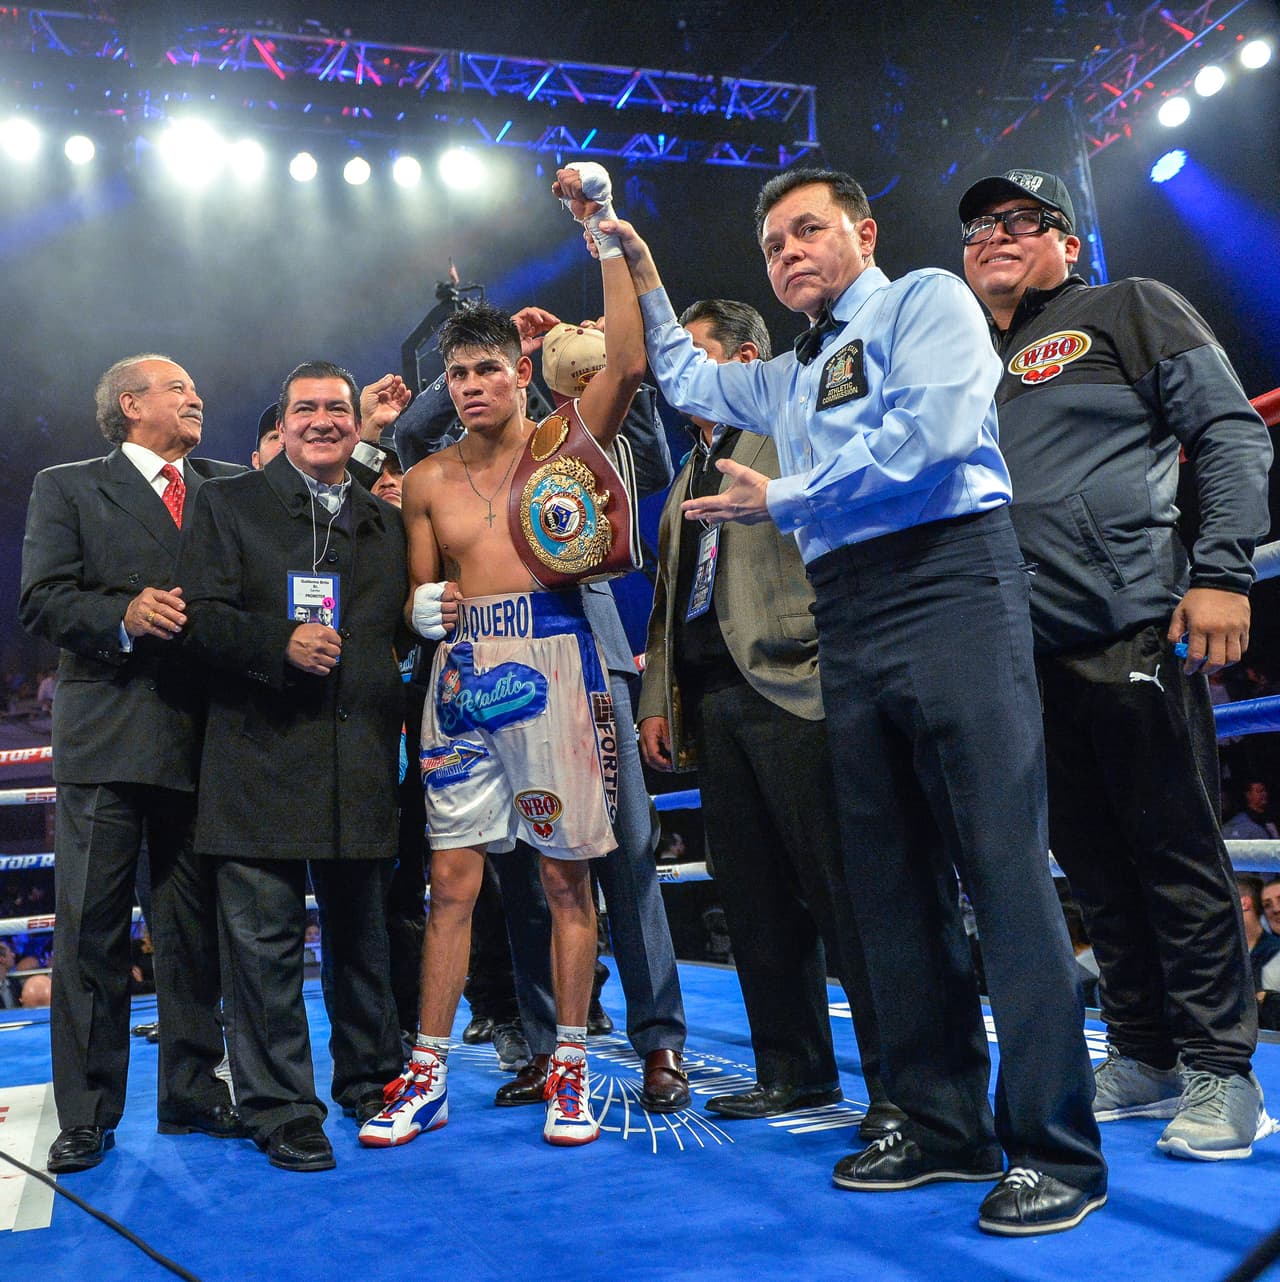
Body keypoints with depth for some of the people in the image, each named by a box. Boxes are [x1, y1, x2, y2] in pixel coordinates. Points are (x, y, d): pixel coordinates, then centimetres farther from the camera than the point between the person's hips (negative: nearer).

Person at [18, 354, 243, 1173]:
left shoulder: (230, 490, 17)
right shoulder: (68, 488, 9)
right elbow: (42, 601, -1)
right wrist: (123, 614, -18)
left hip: (202, 735, 3)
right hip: (107, 736, -3)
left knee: (195, 926, 9)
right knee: (92, 928, 0)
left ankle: (193, 1091, 21)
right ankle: (88, 1115, 10)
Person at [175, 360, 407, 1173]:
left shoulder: (386, 523, 17)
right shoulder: (229, 505, 6)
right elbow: (201, 619, -4)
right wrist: (281, 643, -18)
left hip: (362, 764, 3)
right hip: (263, 762, -3)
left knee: (363, 937, 14)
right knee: (266, 943, -1)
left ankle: (373, 1083, 31)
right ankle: (282, 1110, 11)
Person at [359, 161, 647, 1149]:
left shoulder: (567, 439, 2)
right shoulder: (427, 481, 13)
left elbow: (631, 362, -15)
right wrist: (424, 609, -5)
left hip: (552, 666, -3)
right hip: (461, 677, 3)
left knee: (566, 873, 2)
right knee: (453, 878, 5)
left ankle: (570, 1069, 13)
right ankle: (428, 1075, 14)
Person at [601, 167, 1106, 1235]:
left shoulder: (927, 301, 5)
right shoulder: (790, 376, 27)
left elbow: (935, 433, -13)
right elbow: (685, 380, 44)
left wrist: (781, 500, -5)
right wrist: (644, 277, 33)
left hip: (949, 581, -8)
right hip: (849, 618, 8)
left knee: (1002, 860, -11)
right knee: (891, 878, 6)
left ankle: (1056, 1148, -7)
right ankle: (946, 1128, 14)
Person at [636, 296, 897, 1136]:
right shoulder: (694, 468, 25)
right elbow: (670, 594, 23)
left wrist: (832, 666, -14)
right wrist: (659, 699, 16)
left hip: (790, 689, -7)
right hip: (712, 702, 8)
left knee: (842, 889, -7)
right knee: (757, 900, 9)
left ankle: (899, 1083, 0)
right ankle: (795, 1070, 19)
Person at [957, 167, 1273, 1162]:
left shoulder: (1128, 311, 7)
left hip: (1130, 631, -6)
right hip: (1023, 654, 6)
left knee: (1177, 855, -3)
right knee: (1095, 865, 10)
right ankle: (1144, 1057, 21)